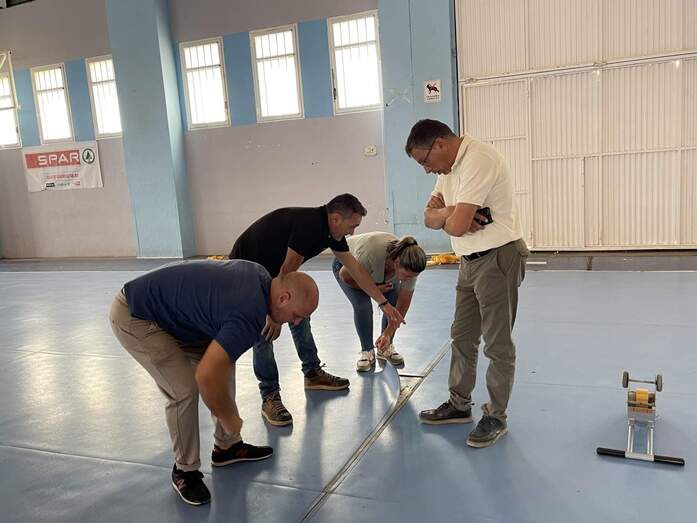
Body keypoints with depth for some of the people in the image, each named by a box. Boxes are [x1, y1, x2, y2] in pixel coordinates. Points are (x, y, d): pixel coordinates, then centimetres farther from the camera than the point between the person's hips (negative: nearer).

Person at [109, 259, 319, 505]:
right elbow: (207, 377, -33)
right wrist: (229, 419, -15)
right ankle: (185, 470, 8)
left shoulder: (262, 276, -2)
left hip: (168, 310, 10)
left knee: (223, 362, 8)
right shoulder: (250, 315, -30)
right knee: (185, 390, -15)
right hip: (134, 316, -10)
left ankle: (227, 447, 21)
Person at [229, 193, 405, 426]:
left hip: (273, 270, 9)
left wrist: (384, 303, 7)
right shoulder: (309, 224, -32)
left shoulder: (331, 231, -4)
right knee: (264, 331, -12)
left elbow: (356, 270, 3)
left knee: (300, 316, 12)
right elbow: (287, 273, -28)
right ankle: (270, 397, -2)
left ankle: (313, 374, 26)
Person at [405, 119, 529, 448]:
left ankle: (495, 417, 17)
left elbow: (457, 226, -27)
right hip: (471, 259, 10)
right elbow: (429, 218, 7)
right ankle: (459, 404, 32)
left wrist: (444, 216, -5)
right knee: (462, 336, 17)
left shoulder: (478, 160, -21)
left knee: (498, 345, 2)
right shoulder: (451, 165, 11)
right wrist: (450, 212, -14)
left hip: (497, 258, -10)